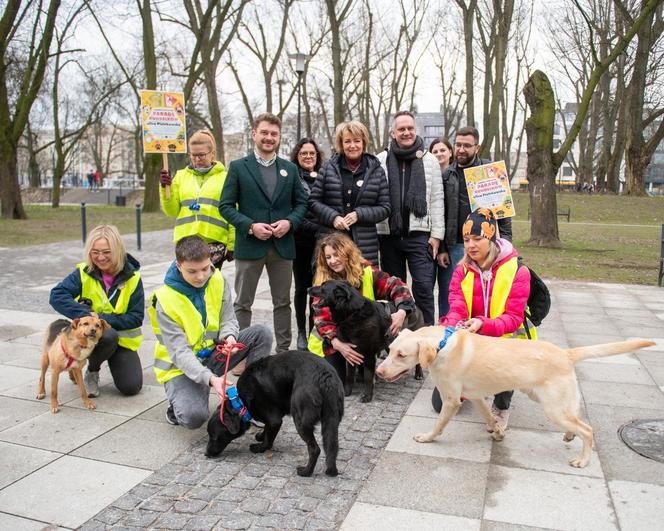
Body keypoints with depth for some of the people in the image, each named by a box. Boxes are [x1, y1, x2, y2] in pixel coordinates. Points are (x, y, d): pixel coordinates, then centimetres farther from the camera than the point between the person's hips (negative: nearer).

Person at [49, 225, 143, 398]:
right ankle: (92, 371, -4)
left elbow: (136, 317, -13)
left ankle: (112, 360, 21)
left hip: (122, 338, 1)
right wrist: (87, 316, -34)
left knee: (131, 387, -13)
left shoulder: (132, 278, -12)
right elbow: (57, 296, -23)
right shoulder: (83, 273, -12)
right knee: (108, 336, -37)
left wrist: (102, 318, -25)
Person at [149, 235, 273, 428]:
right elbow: (179, 352, -26)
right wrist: (210, 378, -40)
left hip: (213, 353, 5)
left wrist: (229, 336, -27)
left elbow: (228, 319, -2)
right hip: (180, 367, -5)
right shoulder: (165, 300, -23)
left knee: (262, 333, -14)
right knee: (194, 416, -32)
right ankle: (179, 402, 7)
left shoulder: (217, 279, -9)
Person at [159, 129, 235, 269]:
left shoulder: (225, 177, 4)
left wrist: (231, 245, -1)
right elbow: (172, 210, 11)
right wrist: (165, 188, -4)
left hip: (215, 242, -3)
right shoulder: (181, 175, 12)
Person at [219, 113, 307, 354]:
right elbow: (226, 205, -3)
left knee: (283, 303, 11)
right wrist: (250, 226, -15)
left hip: (282, 244, 3)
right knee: (243, 304, 4)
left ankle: (283, 350, 22)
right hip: (249, 244, -3)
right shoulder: (238, 167, 1)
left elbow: (301, 202, 11)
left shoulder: (290, 169, 10)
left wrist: (290, 222, -8)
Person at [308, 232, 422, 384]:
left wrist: (401, 312, -33)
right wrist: (338, 344, -33)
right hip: (332, 341, -1)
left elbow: (397, 287, -14)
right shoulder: (322, 282, -12)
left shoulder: (366, 272, -11)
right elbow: (321, 317, -18)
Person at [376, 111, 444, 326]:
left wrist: (436, 234, -2)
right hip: (389, 235, 1)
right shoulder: (381, 160, 5)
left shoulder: (429, 160, 5)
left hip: (419, 234, -1)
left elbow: (437, 200, 4)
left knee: (423, 287, -6)